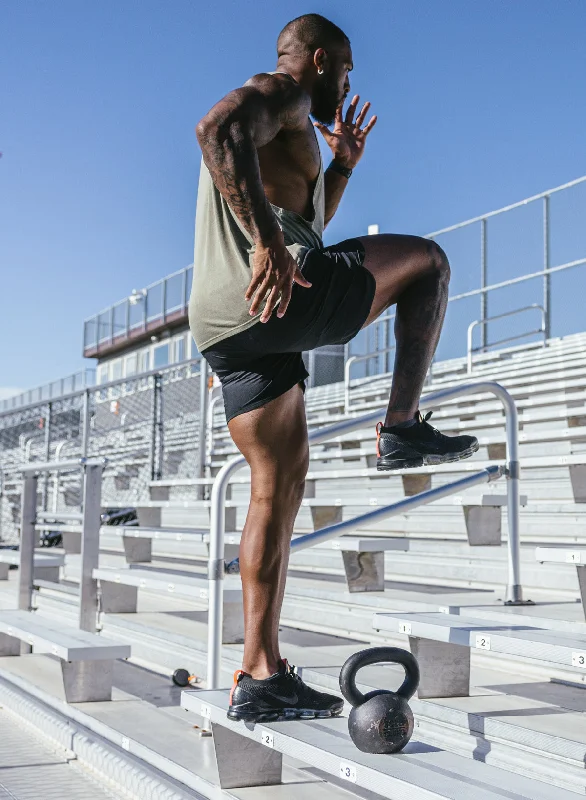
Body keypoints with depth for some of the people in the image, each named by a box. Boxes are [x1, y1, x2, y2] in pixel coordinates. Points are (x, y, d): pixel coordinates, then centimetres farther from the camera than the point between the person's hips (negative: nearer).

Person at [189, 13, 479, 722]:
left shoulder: (279, 125, 35)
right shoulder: (280, 92, 3)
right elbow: (217, 130, -22)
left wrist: (342, 167, 36)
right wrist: (268, 242, -28)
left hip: (223, 328, 10)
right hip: (276, 299, -9)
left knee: (279, 483, 9)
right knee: (426, 260, 11)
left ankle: (259, 677, 8)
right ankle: (402, 427, 9)